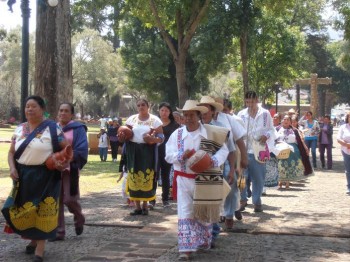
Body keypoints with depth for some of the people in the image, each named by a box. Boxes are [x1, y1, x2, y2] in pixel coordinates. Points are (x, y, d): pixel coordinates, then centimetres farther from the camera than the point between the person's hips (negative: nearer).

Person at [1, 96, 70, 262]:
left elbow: (66, 148, -3)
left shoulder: (52, 128, -6)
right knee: (23, 210, 9)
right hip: (23, 176, 4)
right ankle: (33, 239, 32)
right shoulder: (19, 129, 7)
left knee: (42, 210, -1)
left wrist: (64, 161, -22)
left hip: (45, 176, -4)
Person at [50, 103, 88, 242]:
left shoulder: (78, 128, -1)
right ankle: (59, 231, 8)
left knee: (69, 199, -7)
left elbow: (82, 150, -10)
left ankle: (79, 219, 24)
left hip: (70, 169, -4)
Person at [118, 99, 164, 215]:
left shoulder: (154, 119, 2)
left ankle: (145, 205, 13)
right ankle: (137, 207, 9)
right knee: (134, 178, 0)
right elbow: (125, 133, 13)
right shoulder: (131, 119, 10)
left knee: (147, 178, -3)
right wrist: (122, 136, -9)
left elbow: (161, 136, -1)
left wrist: (153, 139, -22)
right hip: (133, 151, 3)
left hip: (148, 151, -2)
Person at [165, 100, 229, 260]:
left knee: (204, 213, 13)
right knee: (185, 214, -3)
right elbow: (168, 155, -1)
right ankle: (186, 249, -2)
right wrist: (183, 155, -20)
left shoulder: (211, 132, -5)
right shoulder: (177, 134, 1)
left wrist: (213, 161, -23)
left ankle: (203, 243, 32)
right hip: (184, 179, 1)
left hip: (205, 180, -1)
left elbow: (223, 151, -4)